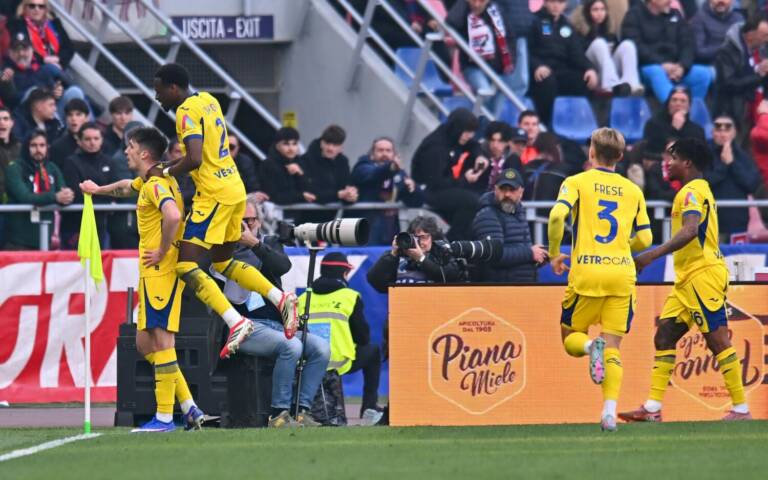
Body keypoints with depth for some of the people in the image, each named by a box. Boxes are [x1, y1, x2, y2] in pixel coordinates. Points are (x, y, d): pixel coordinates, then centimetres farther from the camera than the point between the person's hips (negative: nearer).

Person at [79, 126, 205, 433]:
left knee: (162, 341, -9)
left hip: (161, 271, -10)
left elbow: (173, 215, -34)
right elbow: (127, 187, 42)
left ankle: (164, 417, -8)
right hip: (152, 273, 10)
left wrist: (162, 252, -22)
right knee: (144, 342, 11)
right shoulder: (148, 182, 17)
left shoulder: (157, 185, -14)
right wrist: (98, 190, 59)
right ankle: (189, 409, 10)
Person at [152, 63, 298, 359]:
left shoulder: (187, 112, -15)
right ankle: (281, 299, 15)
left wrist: (165, 172, -12)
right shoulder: (208, 100, 13)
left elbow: (194, 160, -27)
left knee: (186, 267, -11)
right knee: (222, 261, 23)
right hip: (235, 188, 10)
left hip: (214, 194, -10)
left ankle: (237, 323, -20)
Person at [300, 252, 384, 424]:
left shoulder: (303, 299, 10)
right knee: (373, 351, 26)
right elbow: (363, 337, 6)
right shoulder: (351, 297, 1)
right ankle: (369, 408, 19)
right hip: (339, 363, -4)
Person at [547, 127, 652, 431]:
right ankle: (610, 411, -13)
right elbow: (644, 239, 13)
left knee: (570, 338, 13)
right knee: (613, 346, 3)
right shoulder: (633, 190, 12)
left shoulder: (576, 183, 3)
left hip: (586, 272, -2)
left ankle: (591, 347, -22)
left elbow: (557, 216, -14)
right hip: (622, 274, 2)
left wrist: (554, 254, 0)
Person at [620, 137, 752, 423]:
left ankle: (741, 409, -5)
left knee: (717, 340, -8)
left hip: (703, 275, -11)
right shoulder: (699, 190, 20)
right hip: (688, 278, 11)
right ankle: (653, 408, 2)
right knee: (664, 336, 5)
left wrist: (653, 255, -32)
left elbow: (690, 231, -28)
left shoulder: (693, 191, -12)